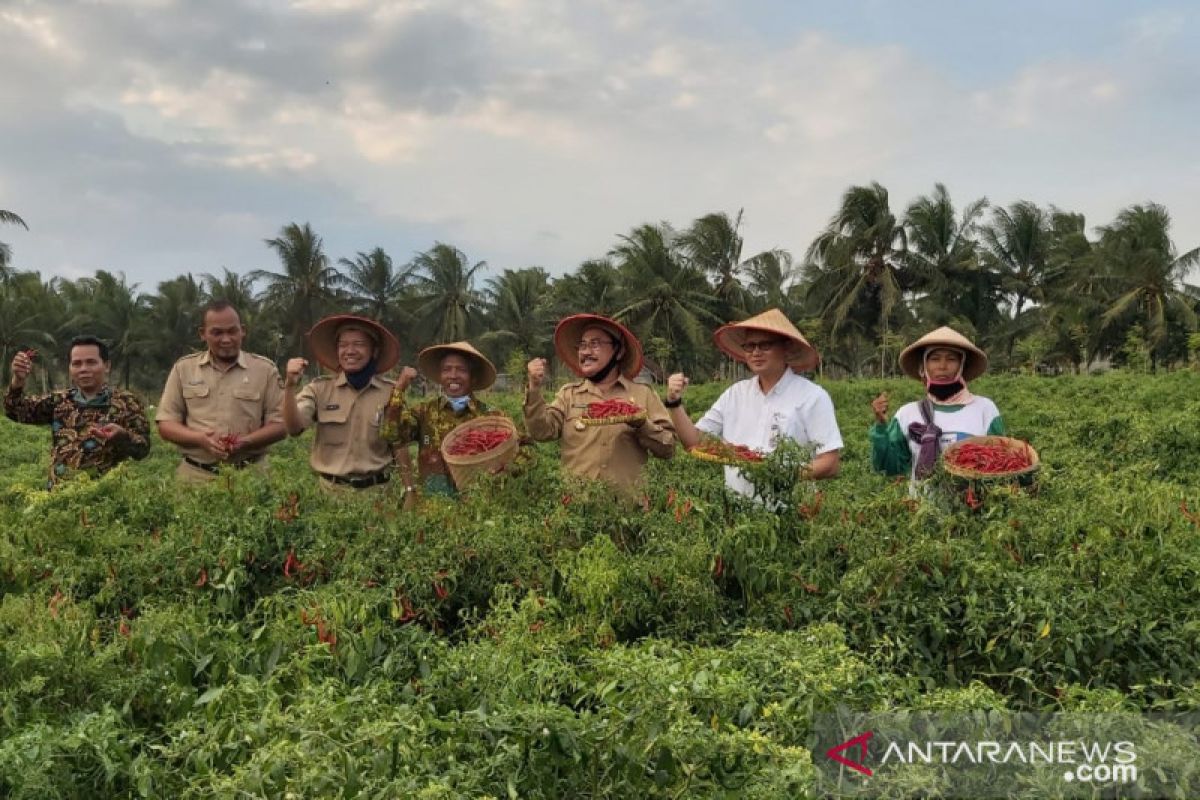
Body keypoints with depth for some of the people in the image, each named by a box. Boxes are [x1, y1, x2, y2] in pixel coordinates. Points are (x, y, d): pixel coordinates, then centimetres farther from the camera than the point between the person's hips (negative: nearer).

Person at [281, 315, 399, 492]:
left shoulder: (391, 393, 0)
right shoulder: (320, 389, 3)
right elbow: (294, 428, -11)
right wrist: (289, 386, -23)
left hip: (375, 490, 0)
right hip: (330, 488, 1)